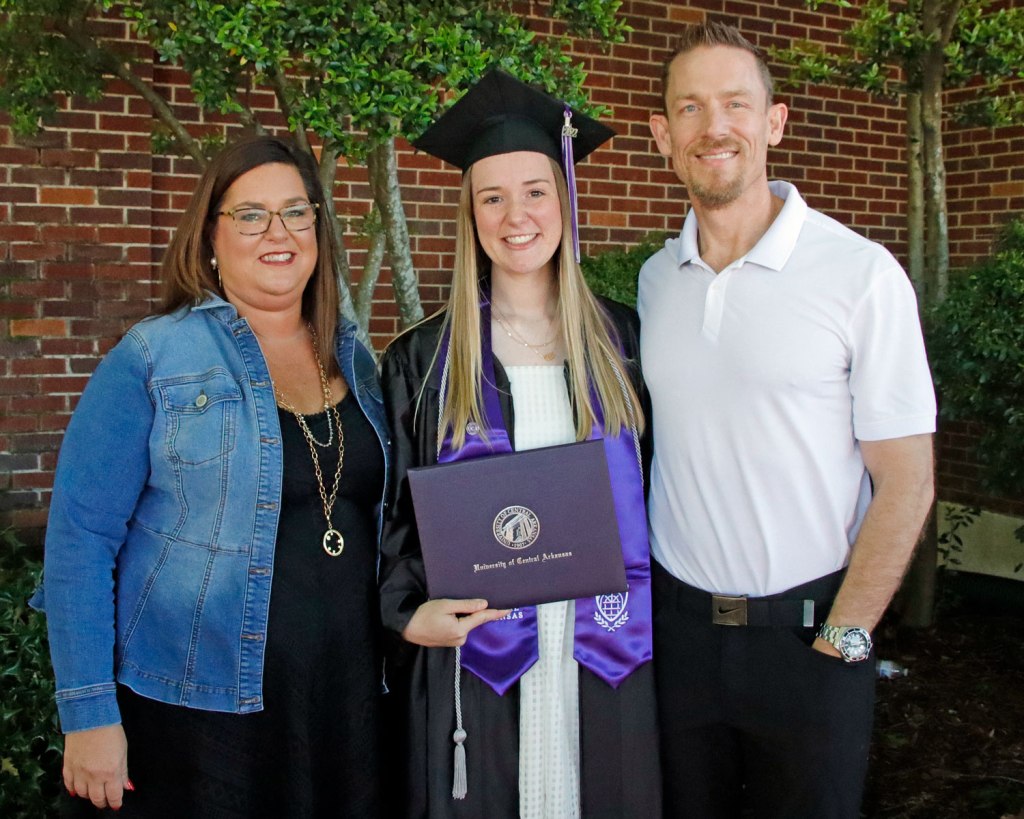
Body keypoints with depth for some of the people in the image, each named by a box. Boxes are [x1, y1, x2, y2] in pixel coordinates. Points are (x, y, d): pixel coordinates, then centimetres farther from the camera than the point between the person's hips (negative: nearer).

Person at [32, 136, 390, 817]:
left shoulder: (353, 358, 7)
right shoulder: (153, 357, -7)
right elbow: (81, 536, -10)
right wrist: (89, 713, -12)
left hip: (348, 700, 5)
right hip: (196, 708, -4)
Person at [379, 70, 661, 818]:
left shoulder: (620, 339, 5)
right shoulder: (423, 360, 2)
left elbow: (655, 486, 9)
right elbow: (396, 511, 4)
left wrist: (650, 613, 0)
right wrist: (411, 613, -11)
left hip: (604, 658, 1)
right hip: (476, 654, -1)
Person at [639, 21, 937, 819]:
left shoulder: (863, 274, -11)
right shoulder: (656, 279, 3)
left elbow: (905, 484, -10)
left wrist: (839, 642, -11)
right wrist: (642, 595, 4)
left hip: (809, 629, -3)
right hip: (676, 623, 4)